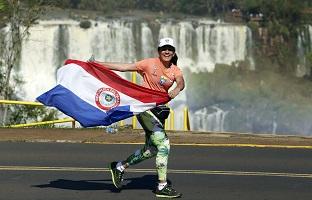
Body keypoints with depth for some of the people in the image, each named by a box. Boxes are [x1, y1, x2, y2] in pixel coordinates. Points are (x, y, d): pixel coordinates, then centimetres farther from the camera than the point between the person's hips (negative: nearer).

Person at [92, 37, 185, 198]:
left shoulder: (175, 70, 5)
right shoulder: (150, 63, -6)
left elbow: (181, 82, -15)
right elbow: (124, 67, -5)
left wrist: (176, 90, -37)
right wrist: (97, 64, -7)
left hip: (159, 109, 7)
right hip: (144, 107, -6)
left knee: (151, 149, 12)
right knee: (163, 144, -15)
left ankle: (120, 167, 31)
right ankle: (162, 187, -10)